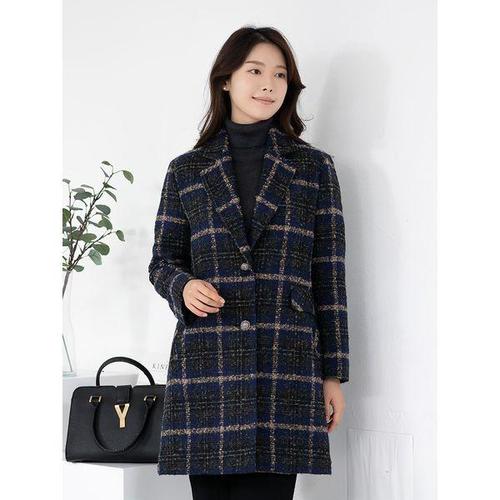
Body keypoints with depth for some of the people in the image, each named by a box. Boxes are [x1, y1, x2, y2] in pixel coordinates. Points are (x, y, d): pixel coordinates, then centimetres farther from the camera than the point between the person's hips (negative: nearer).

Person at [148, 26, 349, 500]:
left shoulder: (314, 167, 9)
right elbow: (162, 259, 15)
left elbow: (329, 276, 7)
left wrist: (334, 373, 4)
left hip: (286, 365, -1)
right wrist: (183, 286, -9)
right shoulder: (186, 170, 11)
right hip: (205, 363, 1)